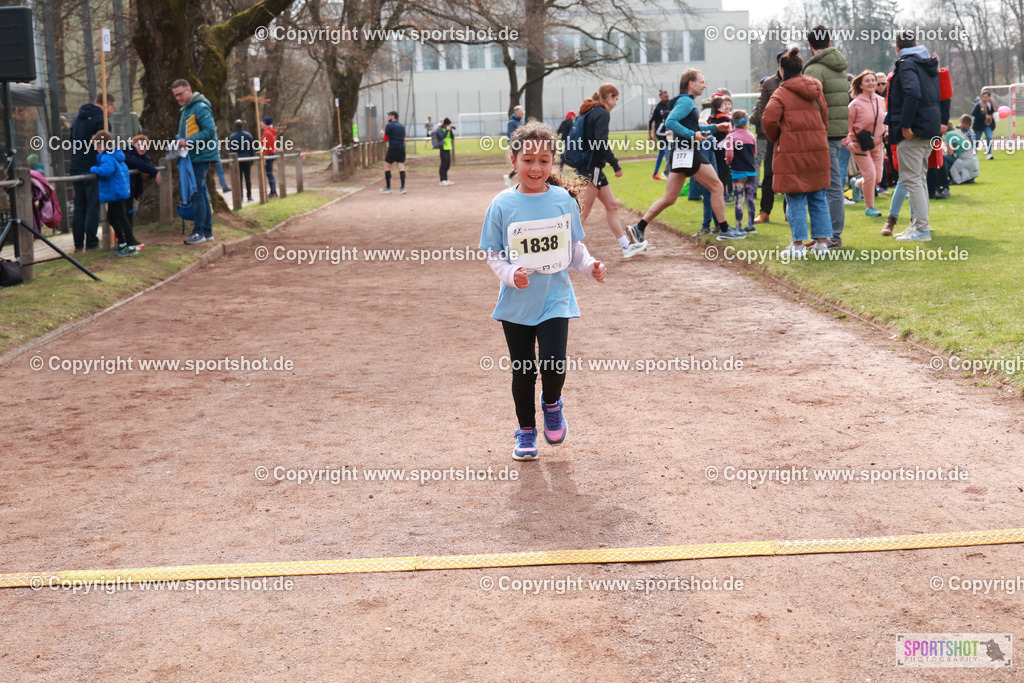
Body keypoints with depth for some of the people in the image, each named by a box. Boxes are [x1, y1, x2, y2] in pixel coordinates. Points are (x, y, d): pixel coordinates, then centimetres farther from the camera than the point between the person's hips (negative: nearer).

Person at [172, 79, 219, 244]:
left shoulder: (200, 108, -12)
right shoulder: (184, 110, 19)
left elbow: (210, 131, -19)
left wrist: (189, 142, -22)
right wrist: (180, 142, 8)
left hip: (201, 157, -10)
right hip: (193, 157, 10)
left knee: (197, 192, -12)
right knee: (202, 193, 11)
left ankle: (199, 232, -11)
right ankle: (207, 232, 15)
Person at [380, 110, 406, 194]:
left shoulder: (389, 125, -6)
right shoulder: (402, 125, 13)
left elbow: (385, 138, -3)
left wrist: (384, 133, 16)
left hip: (393, 148, -6)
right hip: (402, 148, 6)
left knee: (387, 166, 6)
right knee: (401, 167, 4)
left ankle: (388, 188, 7)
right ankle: (402, 188, -2)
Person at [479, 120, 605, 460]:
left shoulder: (563, 199, -2)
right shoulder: (503, 204, -6)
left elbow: (575, 247, 8)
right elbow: (493, 254, -1)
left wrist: (590, 266, -9)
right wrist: (510, 274, -19)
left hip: (555, 299, 0)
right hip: (517, 302, 0)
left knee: (554, 365, -13)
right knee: (522, 371, 9)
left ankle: (552, 404, 22)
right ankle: (526, 430, 30)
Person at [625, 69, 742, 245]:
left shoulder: (687, 102, 20)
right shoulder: (686, 102, -11)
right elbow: (670, 122, -24)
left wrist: (714, 128, 25)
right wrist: (692, 135, -26)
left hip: (680, 156, 10)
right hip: (688, 154, -10)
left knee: (669, 198, 8)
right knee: (717, 186, 0)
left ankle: (639, 228, 4)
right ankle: (724, 229, 6)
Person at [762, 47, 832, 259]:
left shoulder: (781, 94, -7)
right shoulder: (815, 90, 10)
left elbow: (769, 119, -18)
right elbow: (824, 116, 13)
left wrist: (775, 138, 0)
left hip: (792, 153, -5)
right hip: (818, 150, 5)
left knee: (796, 201, 0)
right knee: (818, 199, 12)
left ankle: (798, 245, -1)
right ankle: (822, 241, 14)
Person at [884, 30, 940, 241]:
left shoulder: (906, 65, -11)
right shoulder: (930, 65, 17)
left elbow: (913, 94, -25)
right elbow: (937, 96, 21)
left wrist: (905, 125, -23)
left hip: (912, 132, -9)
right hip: (930, 130, 9)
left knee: (911, 180, -7)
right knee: (919, 179, 17)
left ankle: (922, 230, -9)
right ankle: (919, 224, 22)